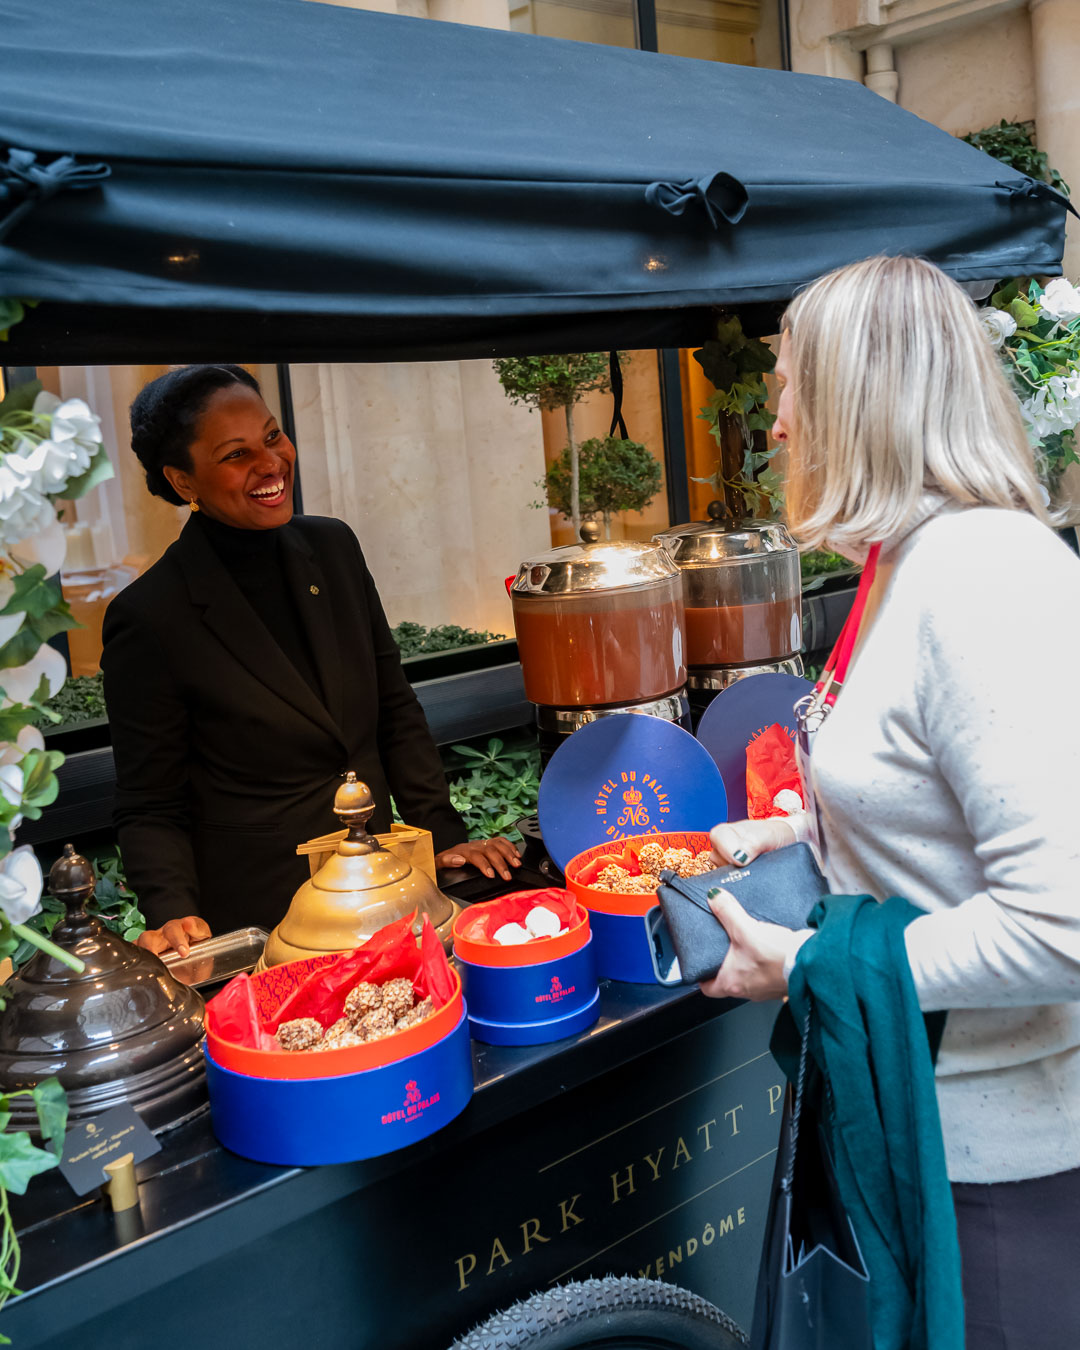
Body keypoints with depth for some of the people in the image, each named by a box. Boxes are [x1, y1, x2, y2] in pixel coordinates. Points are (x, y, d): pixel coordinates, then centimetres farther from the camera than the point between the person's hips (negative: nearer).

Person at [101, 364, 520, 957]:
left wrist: (444, 836, 1)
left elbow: (395, 708, 6)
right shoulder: (147, 619, -15)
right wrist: (173, 913, -24)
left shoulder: (333, 546, 0)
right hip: (254, 920, -5)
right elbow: (151, 807, -9)